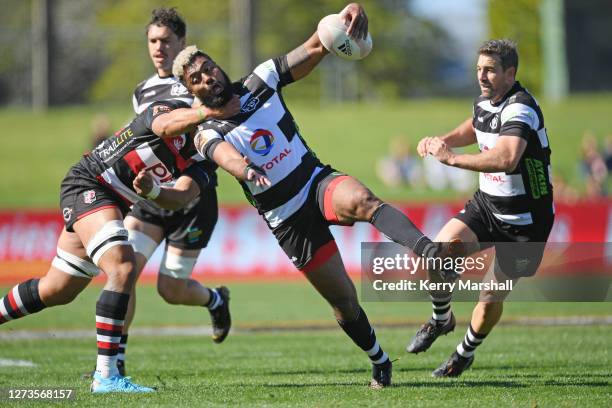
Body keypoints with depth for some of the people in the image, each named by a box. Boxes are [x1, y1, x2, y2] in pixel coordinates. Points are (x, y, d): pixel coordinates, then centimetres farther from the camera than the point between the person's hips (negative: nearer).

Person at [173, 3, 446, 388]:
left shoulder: (261, 81, 2)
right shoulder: (207, 134, -5)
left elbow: (315, 48, -3)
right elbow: (225, 155, -29)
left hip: (318, 182, 0)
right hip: (289, 222, 0)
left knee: (361, 201, -37)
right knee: (345, 302, 2)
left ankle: (426, 248, -62)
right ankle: (380, 362, 26)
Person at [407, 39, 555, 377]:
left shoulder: (520, 109, -26)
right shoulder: (484, 103, 2)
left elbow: (506, 159, -45)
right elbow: (472, 130, 28)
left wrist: (451, 158, -43)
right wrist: (442, 140, 7)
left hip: (523, 219, -7)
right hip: (487, 203, 7)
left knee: (491, 299, -1)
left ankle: (466, 353, 26)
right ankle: (441, 319, 11)